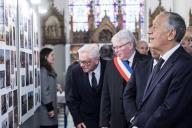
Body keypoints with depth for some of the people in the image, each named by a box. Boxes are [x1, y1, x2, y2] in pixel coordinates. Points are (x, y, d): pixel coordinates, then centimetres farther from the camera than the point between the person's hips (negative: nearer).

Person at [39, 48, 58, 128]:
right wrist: (49, 107, -18)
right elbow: (44, 90, -19)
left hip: (51, 105, 9)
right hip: (46, 108, -9)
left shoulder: (49, 70, 15)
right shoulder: (43, 71, -14)